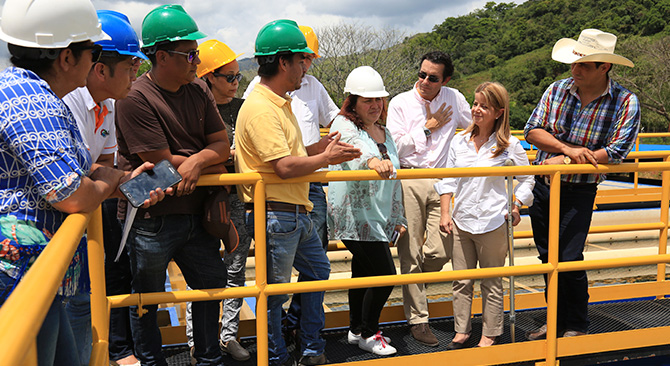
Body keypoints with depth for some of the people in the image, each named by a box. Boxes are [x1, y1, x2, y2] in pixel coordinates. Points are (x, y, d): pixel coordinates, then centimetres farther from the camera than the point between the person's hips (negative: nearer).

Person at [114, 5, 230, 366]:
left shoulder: (198, 90, 5)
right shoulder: (135, 98, -16)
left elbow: (221, 144, 0)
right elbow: (162, 162, -19)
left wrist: (196, 161, -21)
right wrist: (211, 165, -8)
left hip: (196, 214, 7)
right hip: (153, 218, -6)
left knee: (211, 284, 17)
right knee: (147, 299, 10)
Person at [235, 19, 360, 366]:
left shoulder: (280, 102, 14)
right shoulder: (260, 108, -19)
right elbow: (284, 166, -25)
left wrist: (315, 149, 7)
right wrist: (326, 158, -12)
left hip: (297, 211, 11)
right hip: (275, 215, -11)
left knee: (318, 271, 21)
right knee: (274, 291, 4)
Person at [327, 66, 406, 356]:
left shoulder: (384, 131, 15)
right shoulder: (344, 126, -9)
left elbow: (393, 177, 21)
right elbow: (354, 150, -34)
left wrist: (397, 217, 22)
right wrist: (373, 161, -56)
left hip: (378, 217, 8)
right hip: (354, 216, -8)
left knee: (363, 272, 15)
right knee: (384, 274, -7)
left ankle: (357, 329, 30)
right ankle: (367, 334, 12)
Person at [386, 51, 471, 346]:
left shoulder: (454, 100, 9)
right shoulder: (400, 103, 2)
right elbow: (395, 147, -5)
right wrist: (427, 128, -3)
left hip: (441, 181, 2)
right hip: (409, 182, -2)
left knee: (441, 250, -6)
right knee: (410, 253, 0)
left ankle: (413, 283, 29)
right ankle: (418, 319, 12)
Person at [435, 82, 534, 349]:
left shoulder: (510, 146, -4)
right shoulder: (459, 142, 5)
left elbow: (526, 180, 6)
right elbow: (448, 180, 8)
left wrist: (516, 206, -6)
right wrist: (445, 213, 2)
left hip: (493, 224, -3)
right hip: (461, 222, 3)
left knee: (491, 283, 9)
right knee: (461, 281, 11)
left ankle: (490, 334, 23)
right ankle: (462, 331, 25)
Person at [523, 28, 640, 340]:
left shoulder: (625, 103, -10)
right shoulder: (557, 89, -1)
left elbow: (615, 153, -17)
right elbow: (532, 131, -3)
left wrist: (564, 161, -18)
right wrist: (567, 148, -19)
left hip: (579, 192, -4)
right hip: (541, 186, 4)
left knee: (569, 259, -6)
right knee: (548, 257, 11)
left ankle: (577, 326, 16)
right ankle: (557, 322, 28)